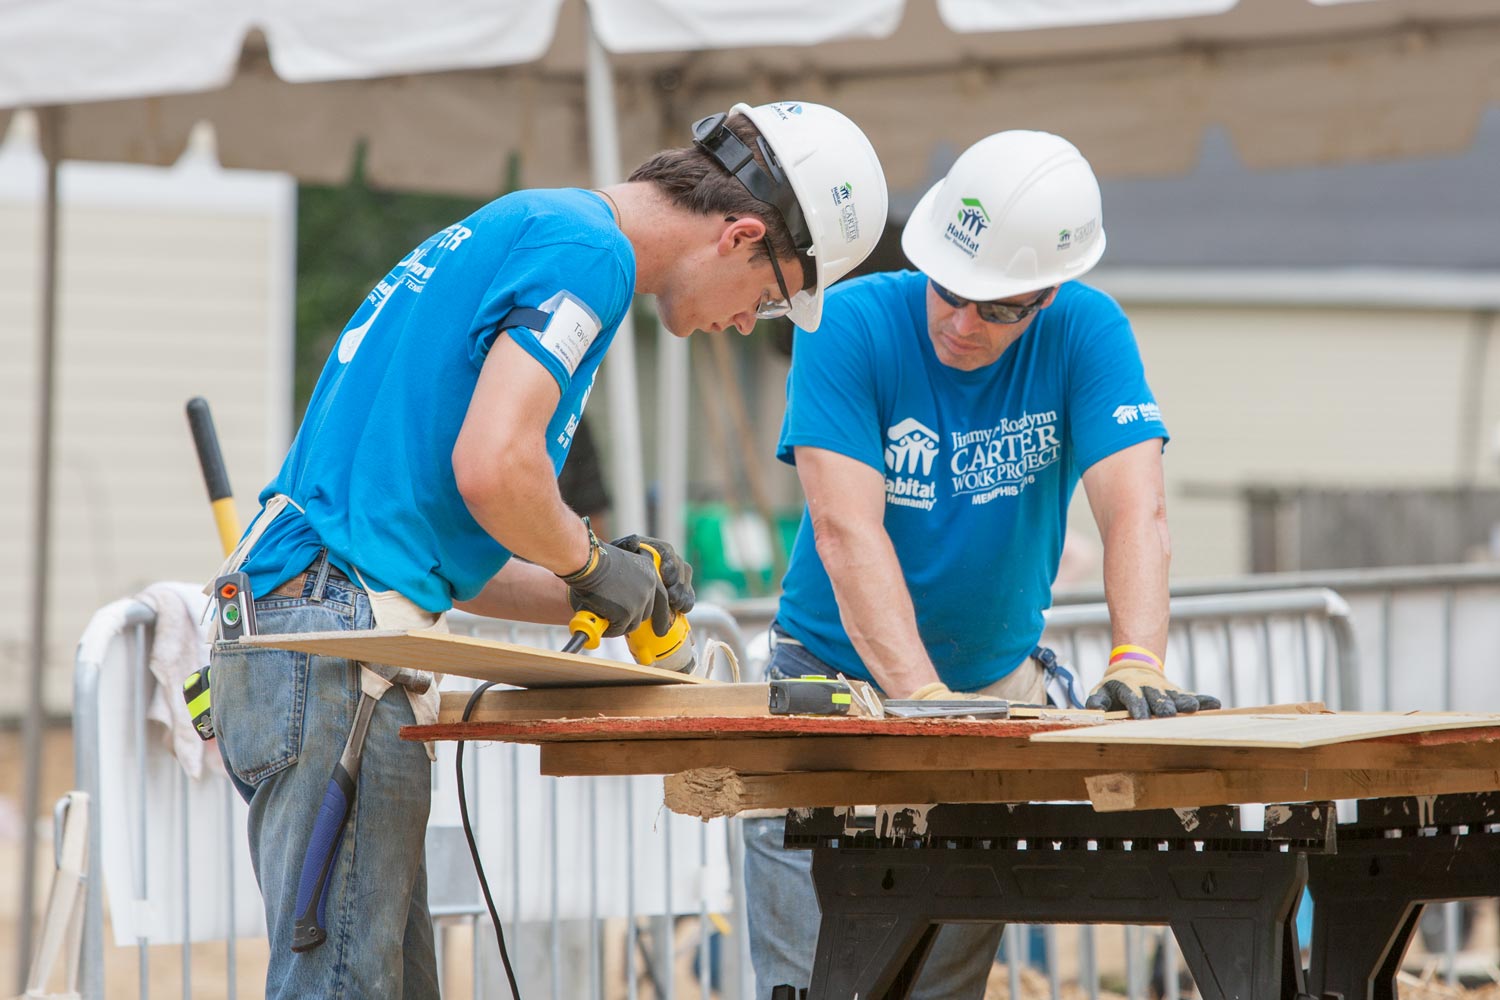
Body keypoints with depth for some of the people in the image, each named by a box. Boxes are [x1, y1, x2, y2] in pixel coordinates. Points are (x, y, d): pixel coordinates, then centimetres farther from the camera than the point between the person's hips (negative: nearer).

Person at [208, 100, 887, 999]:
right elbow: (491, 467, -22)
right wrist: (592, 565, -4)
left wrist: (589, 594, 17)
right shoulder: (586, 249, -7)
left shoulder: (520, 231, 25)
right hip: (338, 633, -10)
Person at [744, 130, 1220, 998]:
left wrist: (1138, 664, -41)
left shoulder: (1087, 334, -11)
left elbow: (1135, 510, -22)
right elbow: (846, 528, -26)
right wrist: (921, 694, -39)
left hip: (1000, 680, 2)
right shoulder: (853, 325, -17)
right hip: (838, 680, -2)